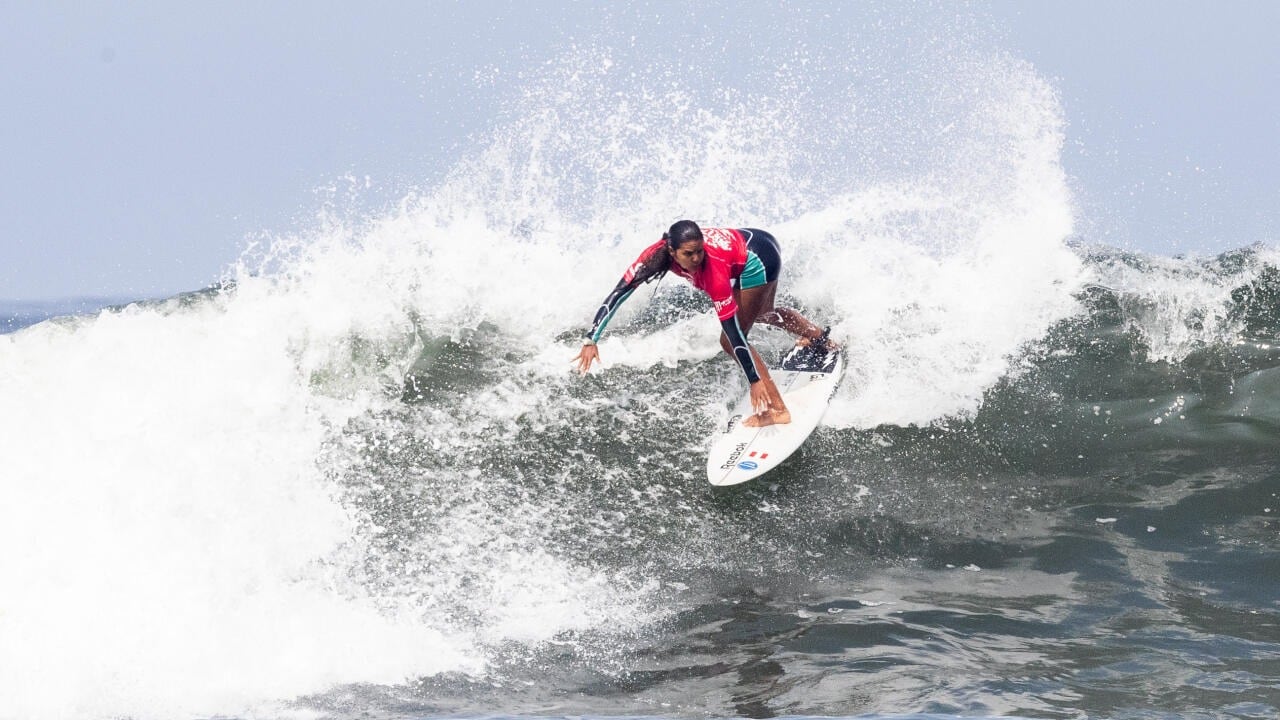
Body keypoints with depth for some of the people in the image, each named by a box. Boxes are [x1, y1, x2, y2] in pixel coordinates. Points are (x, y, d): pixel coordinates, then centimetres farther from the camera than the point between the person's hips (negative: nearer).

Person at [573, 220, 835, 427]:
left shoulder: (713, 269, -39)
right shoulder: (656, 254, -27)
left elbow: (733, 329, -37)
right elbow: (618, 293, -24)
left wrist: (756, 380, -34)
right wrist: (591, 340, -28)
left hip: (758, 262, -7)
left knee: (729, 340, -10)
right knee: (760, 313, 33)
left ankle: (776, 410, -6)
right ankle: (821, 338, 56)